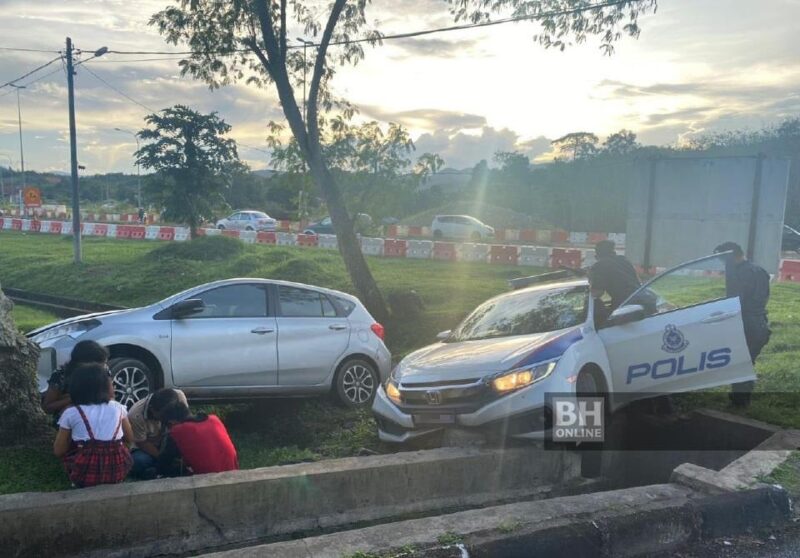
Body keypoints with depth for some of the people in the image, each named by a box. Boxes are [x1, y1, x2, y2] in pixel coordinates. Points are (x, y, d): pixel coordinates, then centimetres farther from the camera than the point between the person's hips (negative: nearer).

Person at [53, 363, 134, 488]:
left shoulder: (70, 413, 2)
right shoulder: (118, 408, 7)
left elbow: (58, 451, 8)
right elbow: (129, 439, 19)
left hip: (85, 473, -1)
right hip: (118, 471, 1)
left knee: (66, 452, 26)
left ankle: (85, 484, 18)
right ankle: (110, 482, 21)